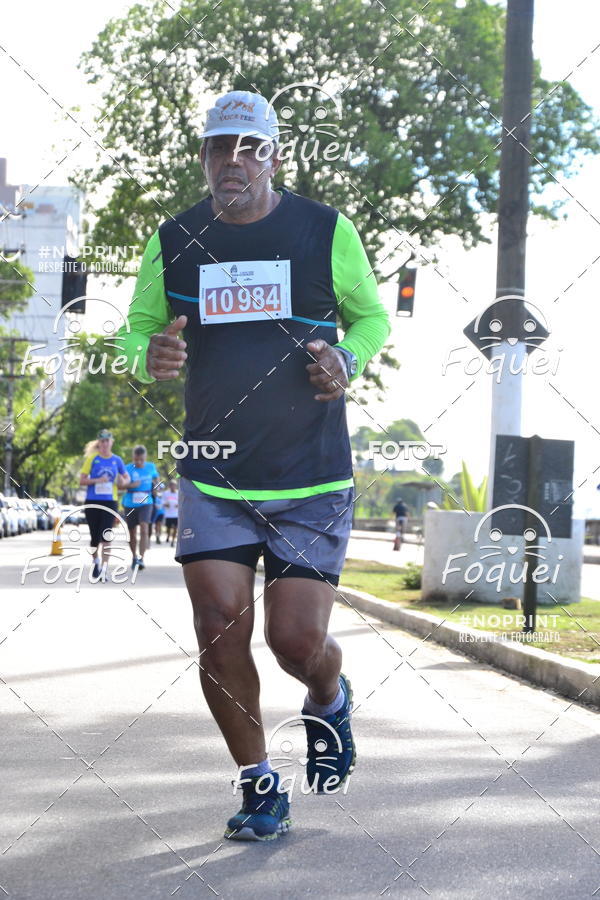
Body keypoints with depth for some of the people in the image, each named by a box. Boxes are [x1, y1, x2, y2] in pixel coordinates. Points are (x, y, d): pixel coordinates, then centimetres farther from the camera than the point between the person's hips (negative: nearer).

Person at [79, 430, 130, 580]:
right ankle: (96, 561, 35)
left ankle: (104, 569, -12)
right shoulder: (92, 459, 1)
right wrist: (97, 480, -17)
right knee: (95, 536, 9)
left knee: (106, 536, -13)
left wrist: (123, 482, -6)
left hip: (110, 502, 0)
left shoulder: (117, 460, 6)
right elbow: (82, 480, -1)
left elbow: (127, 478, 18)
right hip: (92, 502, 0)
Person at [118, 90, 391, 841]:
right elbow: (137, 331, 12)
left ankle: (329, 702, 33)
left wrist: (347, 360, -11)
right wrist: (150, 356, -12)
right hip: (212, 481, 2)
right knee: (220, 632, -5)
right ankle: (259, 785, 16)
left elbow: (372, 316, 11)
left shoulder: (327, 231, -1)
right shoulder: (173, 241, 3)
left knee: (298, 641, -5)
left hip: (311, 481, -2)